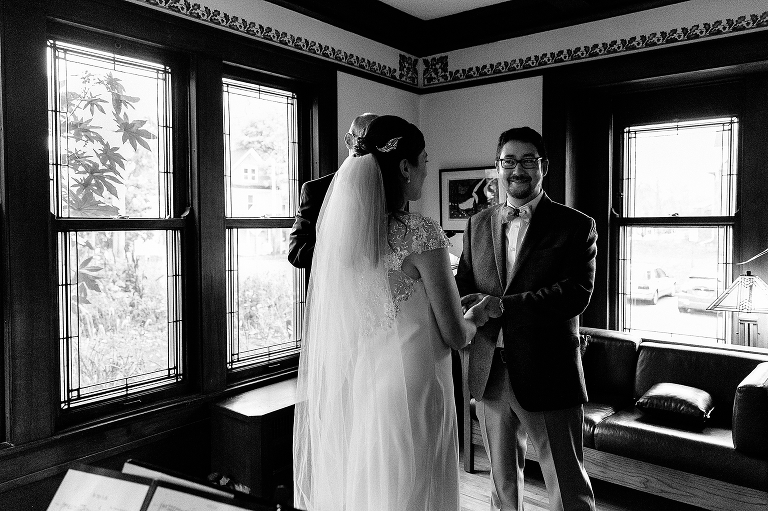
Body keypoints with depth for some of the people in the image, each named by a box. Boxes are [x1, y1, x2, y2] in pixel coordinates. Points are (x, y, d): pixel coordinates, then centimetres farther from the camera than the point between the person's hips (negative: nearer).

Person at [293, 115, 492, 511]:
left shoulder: (336, 228, -1)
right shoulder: (420, 234, -17)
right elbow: (454, 336, -12)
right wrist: (474, 318, 10)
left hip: (346, 394, 6)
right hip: (410, 394, -5)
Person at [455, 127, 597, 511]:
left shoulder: (576, 226, -4)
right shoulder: (478, 224, 9)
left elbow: (576, 293, -15)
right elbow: (463, 284, 10)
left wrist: (502, 305, -24)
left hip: (548, 376, -4)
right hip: (488, 374, 4)